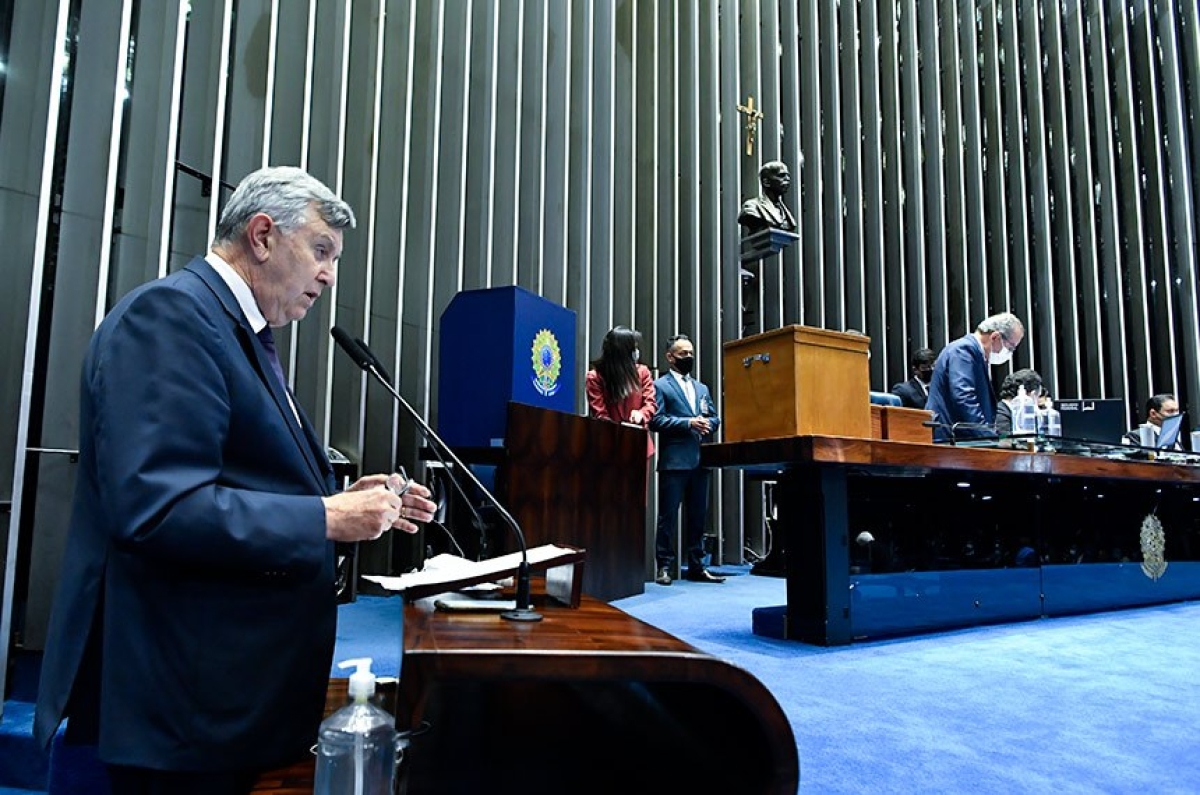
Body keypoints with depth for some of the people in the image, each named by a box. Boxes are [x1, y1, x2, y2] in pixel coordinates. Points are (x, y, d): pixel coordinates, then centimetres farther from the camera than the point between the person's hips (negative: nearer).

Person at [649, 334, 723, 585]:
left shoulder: (702, 388, 22)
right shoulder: (660, 385, 1)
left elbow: (714, 417, 18)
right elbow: (656, 420, -10)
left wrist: (708, 424, -4)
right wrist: (688, 423, -16)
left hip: (699, 461, 6)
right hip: (674, 460, -6)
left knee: (698, 516, 9)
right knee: (668, 516, -3)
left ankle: (696, 566, 16)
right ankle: (664, 567, 3)